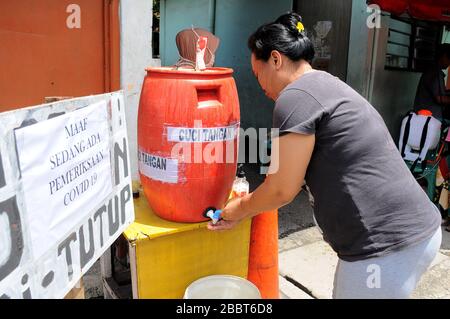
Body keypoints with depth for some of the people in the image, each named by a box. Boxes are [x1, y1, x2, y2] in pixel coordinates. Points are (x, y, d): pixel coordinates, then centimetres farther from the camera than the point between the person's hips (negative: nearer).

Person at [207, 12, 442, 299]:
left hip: (387, 247, -9)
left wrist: (240, 208, 9)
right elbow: (294, 177, 17)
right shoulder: (327, 85, 16)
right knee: (346, 288, 24)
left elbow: (282, 190, -9)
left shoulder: (296, 96, -15)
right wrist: (244, 209, 21)